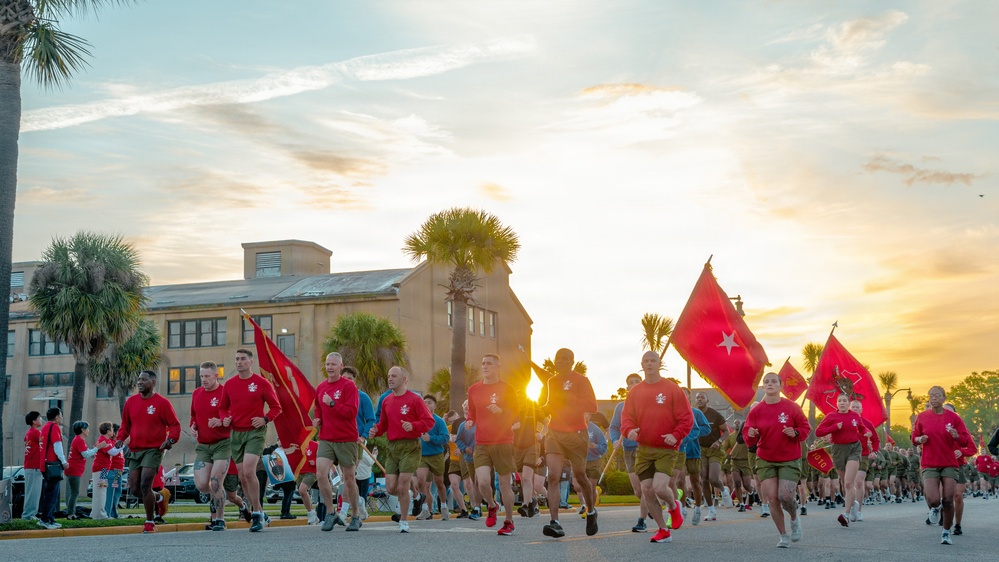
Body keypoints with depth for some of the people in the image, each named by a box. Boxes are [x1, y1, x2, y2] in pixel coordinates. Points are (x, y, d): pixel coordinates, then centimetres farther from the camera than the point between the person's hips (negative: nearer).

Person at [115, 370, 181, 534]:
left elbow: (175, 425, -2)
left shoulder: (162, 403, -5)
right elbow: (125, 424, 20)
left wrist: (171, 439, -19)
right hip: (134, 451, 6)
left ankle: (150, 523, -2)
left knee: (145, 486, -15)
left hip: (154, 450, -6)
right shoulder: (131, 401, 10)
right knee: (134, 488, 4)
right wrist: (121, 438, 2)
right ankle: (157, 498, 34)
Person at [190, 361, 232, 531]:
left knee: (215, 482, -11)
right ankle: (214, 496, 32)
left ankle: (220, 520, 5)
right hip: (202, 445, 5)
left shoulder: (226, 392, -9)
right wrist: (193, 426, 5)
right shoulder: (196, 393, 10)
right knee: (201, 484, -4)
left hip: (222, 444, -5)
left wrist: (221, 421, -26)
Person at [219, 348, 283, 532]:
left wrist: (265, 419, -15)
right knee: (243, 477, 7)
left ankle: (257, 514, -6)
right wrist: (224, 419, -2)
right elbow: (223, 407, 18)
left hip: (255, 432, -5)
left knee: (248, 471, -19)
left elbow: (276, 407, 1)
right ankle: (260, 514, 21)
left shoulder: (262, 383, -3)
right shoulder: (229, 385, 8)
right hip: (236, 433, 5)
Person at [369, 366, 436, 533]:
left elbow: (429, 421, -9)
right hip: (392, 448, 5)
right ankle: (405, 500, 35)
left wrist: (413, 426, -25)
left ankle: (403, 521, 8)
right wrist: (376, 430, -1)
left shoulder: (414, 399, -6)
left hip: (410, 447, -5)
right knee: (390, 488, 1)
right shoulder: (386, 401, 12)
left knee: (402, 487, -8)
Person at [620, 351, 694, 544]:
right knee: (647, 490, -1)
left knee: (659, 487, -19)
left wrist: (676, 435, -20)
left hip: (667, 450, -4)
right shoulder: (635, 391, 7)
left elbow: (686, 417, -4)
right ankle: (663, 530, 17)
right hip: (644, 450, 4)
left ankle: (674, 506, 17)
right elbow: (627, 416, 6)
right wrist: (629, 430, -16)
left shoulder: (672, 388, -4)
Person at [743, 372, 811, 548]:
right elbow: (748, 438, -1)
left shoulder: (791, 407, -6)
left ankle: (794, 519, 23)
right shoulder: (756, 410, -3)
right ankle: (784, 536, 13)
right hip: (765, 460, 2)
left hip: (789, 459, -2)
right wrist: (751, 435, -24)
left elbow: (805, 427, 1)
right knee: (772, 498, -4)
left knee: (785, 496, -13)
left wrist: (795, 433, -19)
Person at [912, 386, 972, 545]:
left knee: (948, 500, -6)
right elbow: (914, 438, 13)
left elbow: (966, 441, 1)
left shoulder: (953, 417, -1)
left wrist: (956, 436, -20)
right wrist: (920, 439, -10)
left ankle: (946, 532, 15)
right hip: (929, 465, 0)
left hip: (950, 464, 0)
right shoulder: (922, 417, 2)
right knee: (934, 500, -16)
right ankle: (935, 509, 23)